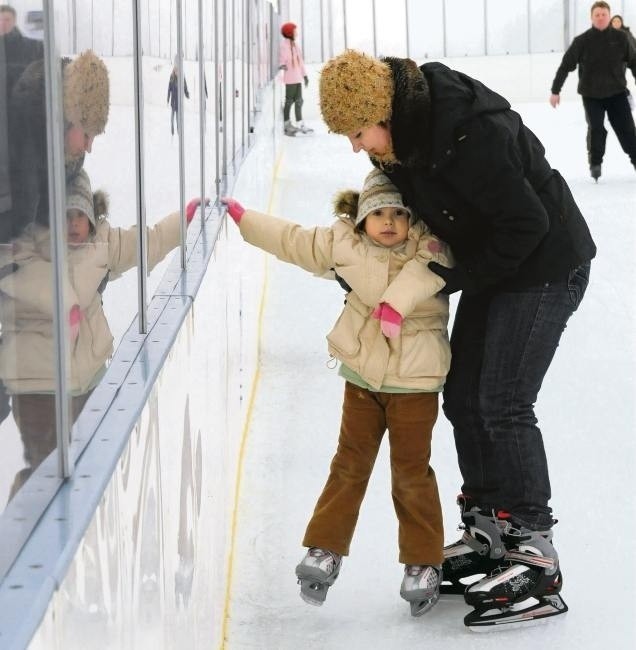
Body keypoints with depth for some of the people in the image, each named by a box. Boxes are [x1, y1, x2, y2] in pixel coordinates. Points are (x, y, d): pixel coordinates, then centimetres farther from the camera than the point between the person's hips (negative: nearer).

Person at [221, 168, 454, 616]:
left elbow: (430, 266, -31)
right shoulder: (344, 244, 0)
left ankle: (423, 563, 15)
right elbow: (292, 241, 9)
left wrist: (399, 300, -41)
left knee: (412, 471, 4)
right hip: (362, 376, 3)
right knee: (350, 464, 9)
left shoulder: (428, 247, -9)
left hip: (415, 382, -3)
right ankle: (326, 550, 17)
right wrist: (240, 217, 12)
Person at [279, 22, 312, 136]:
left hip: (297, 78, 8)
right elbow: (282, 59, -22)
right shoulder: (284, 45, -10)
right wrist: (282, 65, -44)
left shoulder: (295, 45, 16)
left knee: (298, 101, 6)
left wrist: (305, 75, 21)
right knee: (289, 100, -4)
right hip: (290, 78, -8)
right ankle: (287, 125, 3)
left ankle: (301, 125, 6)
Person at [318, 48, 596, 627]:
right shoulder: (404, 132, -4)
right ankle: (487, 535, 21)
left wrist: (452, 277, -19)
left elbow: (527, 223, -28)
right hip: (492, 268, 9)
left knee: (502, 405, -12)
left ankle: (537, 562, -7)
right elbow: (412, 197, 14)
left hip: (544, 267, -9)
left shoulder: (470, 134, -32)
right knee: (462, 398, 9)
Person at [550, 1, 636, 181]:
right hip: (591, 94, -1)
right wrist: (555, 91, -4)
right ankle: (595, 164, 11)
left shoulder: (620, 38, -5)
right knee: (596, 129, -6)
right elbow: (565, 65, -4)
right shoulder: (582, 41, -9)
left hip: (617, 92, 1)